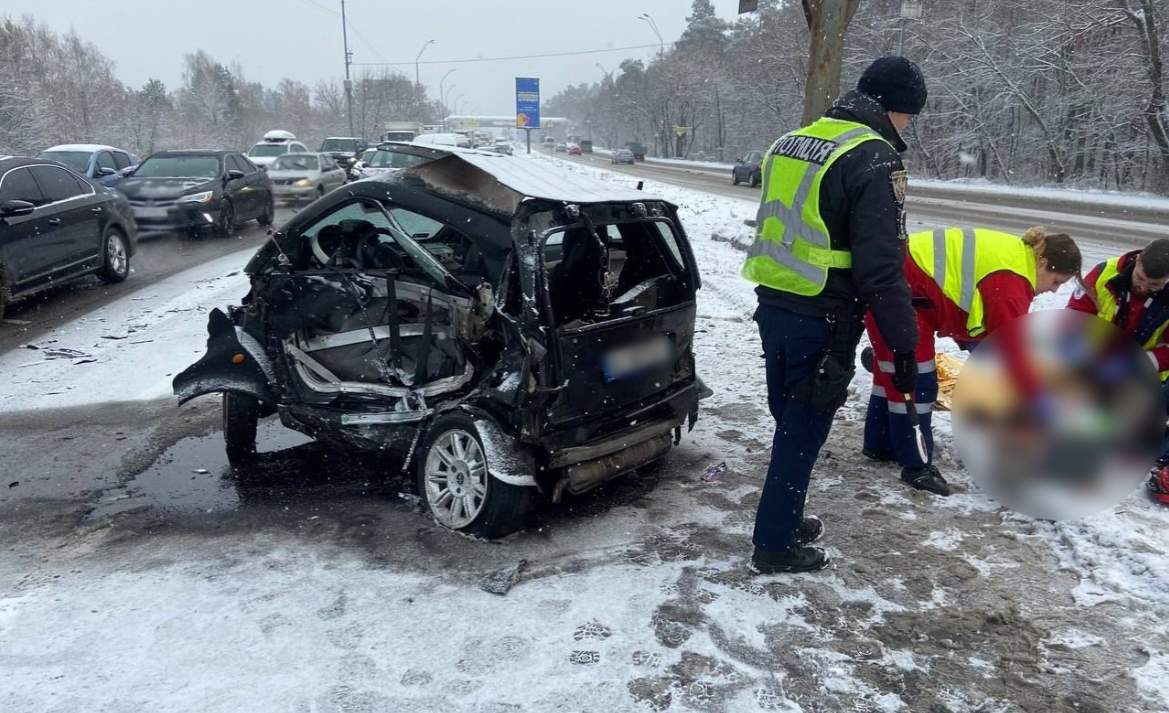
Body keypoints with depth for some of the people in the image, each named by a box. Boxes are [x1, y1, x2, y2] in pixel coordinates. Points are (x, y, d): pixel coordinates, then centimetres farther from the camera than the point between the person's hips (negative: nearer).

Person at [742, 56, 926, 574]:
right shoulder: (873, 160, -15)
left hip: (773, 307, 8)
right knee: (804, 430, 4)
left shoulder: (793, 142, 11)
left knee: (789, 421, 21)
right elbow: (881, 267, -20)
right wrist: (905, 344, -13)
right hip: (822, 322, -8)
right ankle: (775, 544, 15)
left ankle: (785, 519, 35)